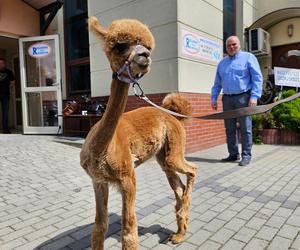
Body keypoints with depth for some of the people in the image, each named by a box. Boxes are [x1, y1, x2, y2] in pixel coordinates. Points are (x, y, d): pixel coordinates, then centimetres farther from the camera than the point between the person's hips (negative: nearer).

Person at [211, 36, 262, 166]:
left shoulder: (248, 57, 4)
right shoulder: (222, 62, 18)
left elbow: (257, 78, -4)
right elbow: (217, 83, 18)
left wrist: (254, 96, -15)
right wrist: (214, 98, 9)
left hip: (243, 97, -5)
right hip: (227, 98, 5)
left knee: (245, 128, -2)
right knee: (230, 129, 6)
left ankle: (246, 155, 5)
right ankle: (233, 154, 15)